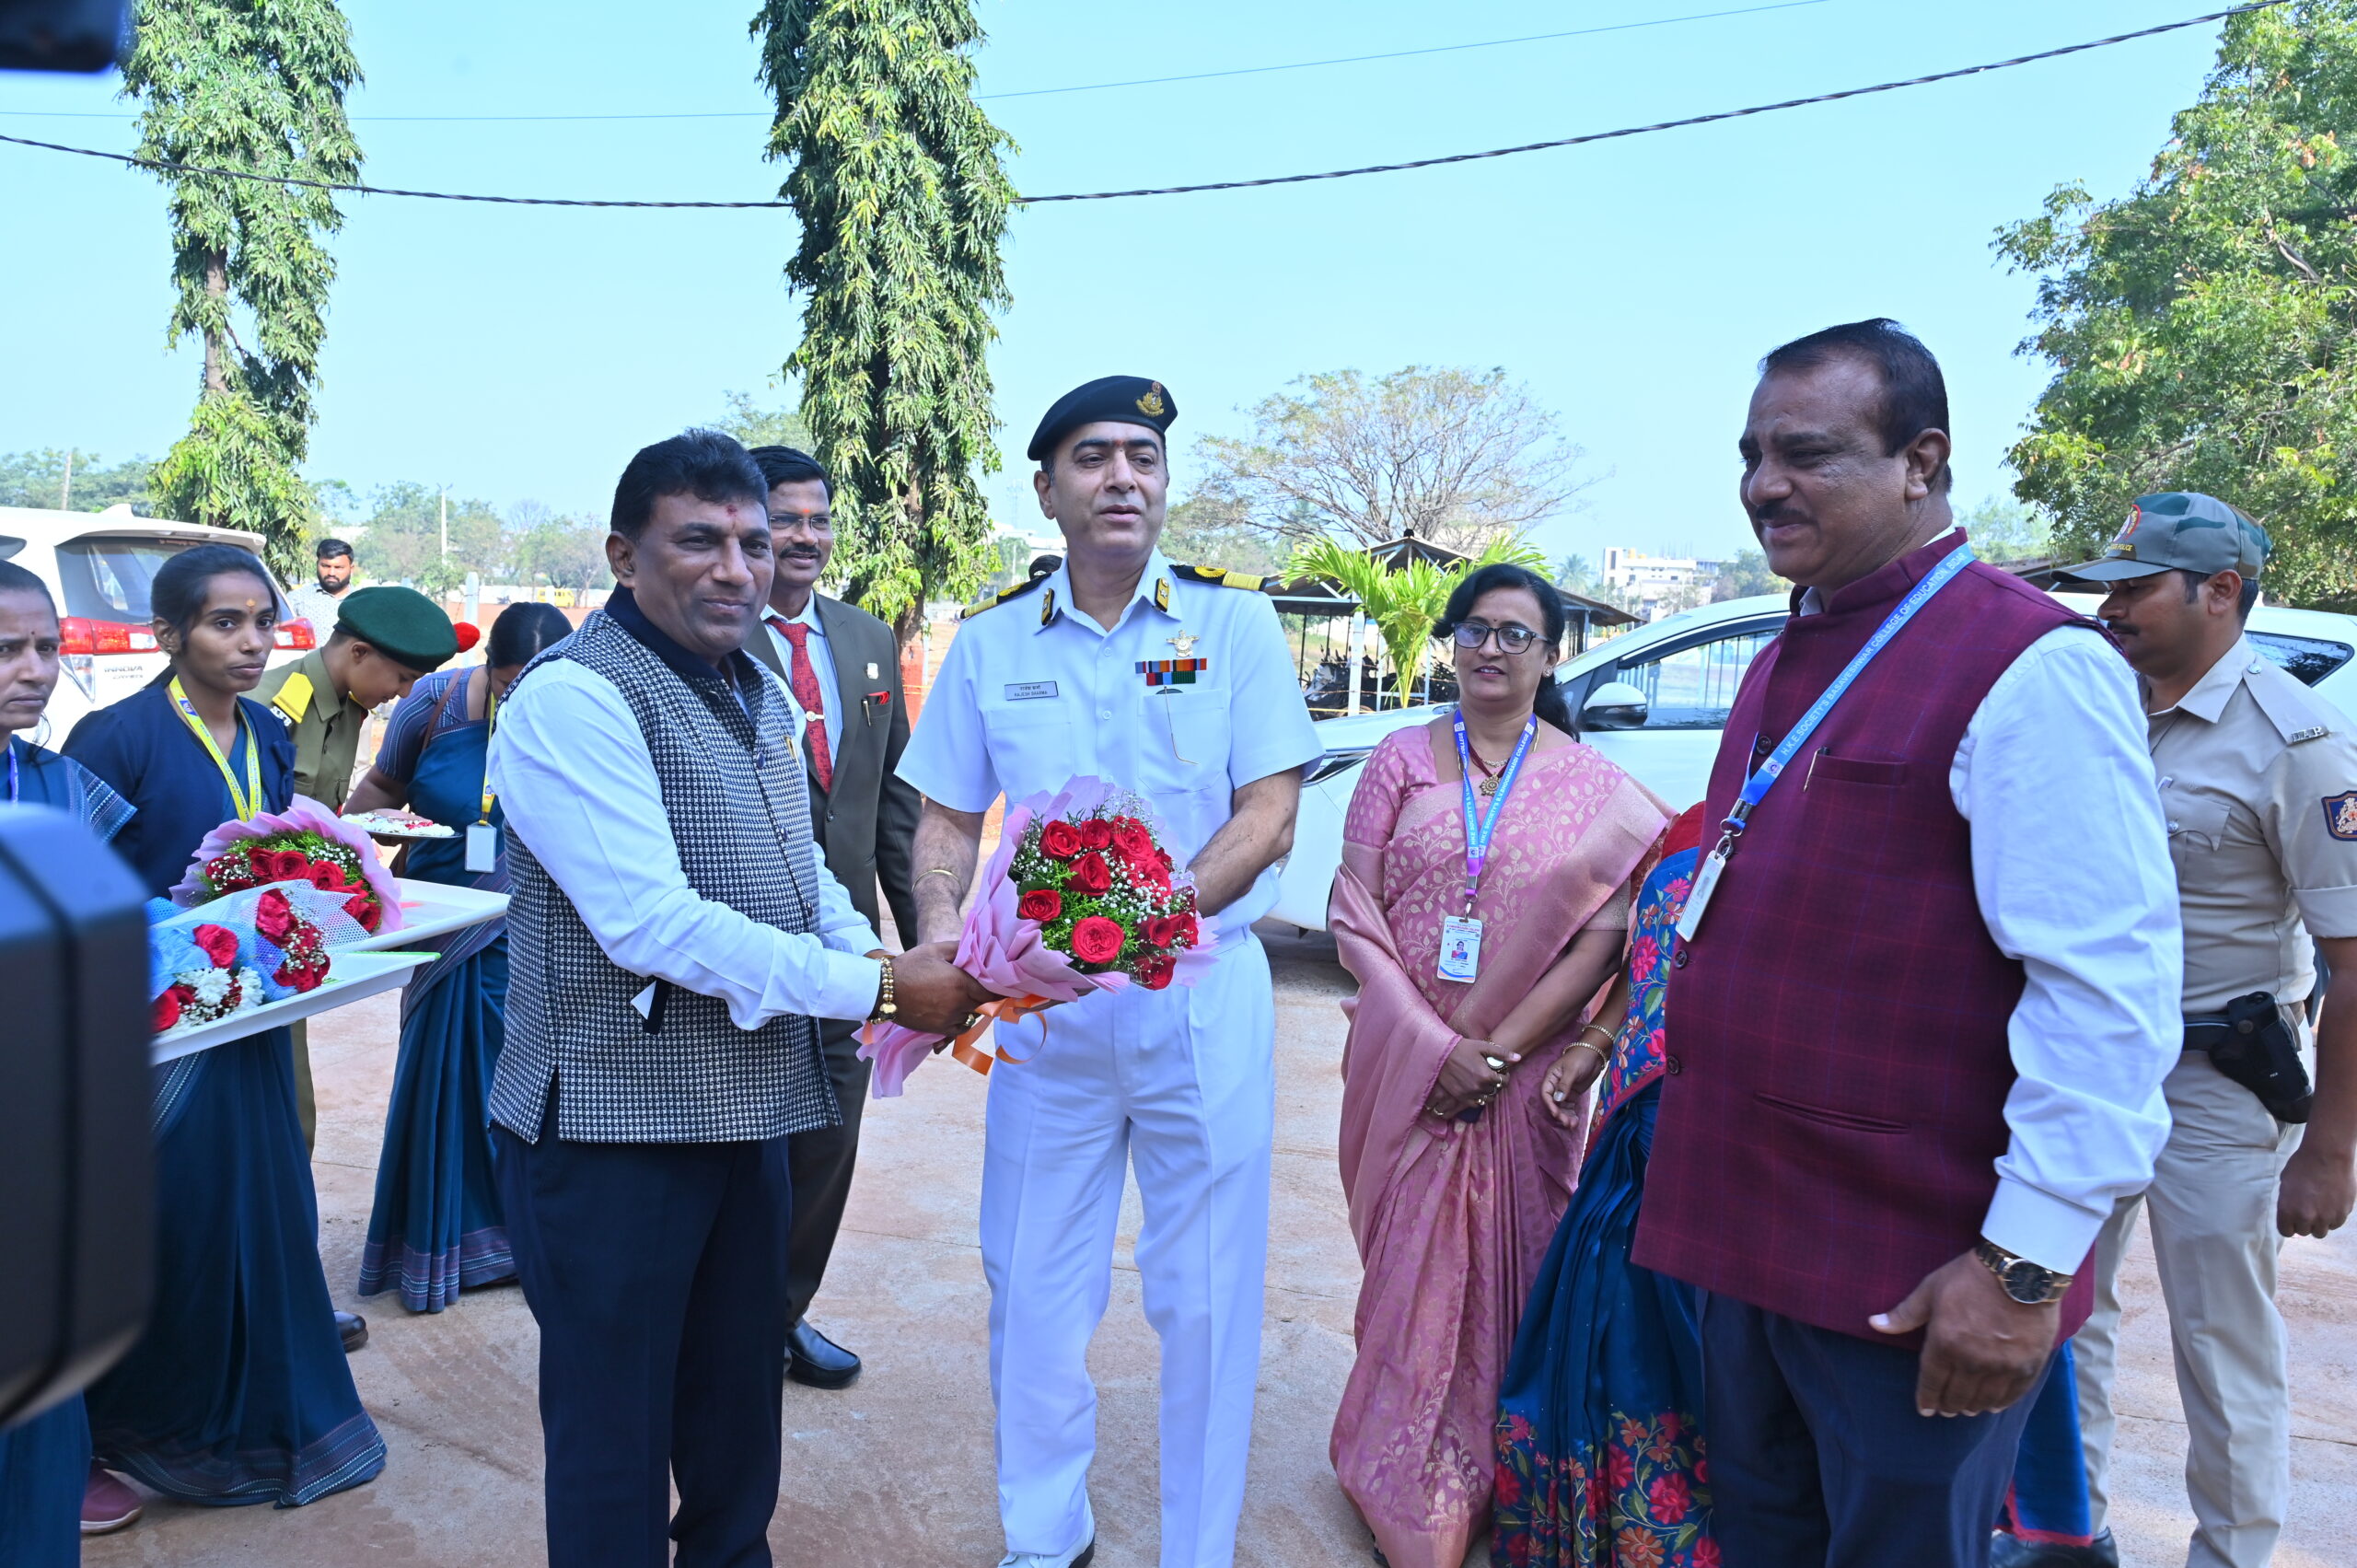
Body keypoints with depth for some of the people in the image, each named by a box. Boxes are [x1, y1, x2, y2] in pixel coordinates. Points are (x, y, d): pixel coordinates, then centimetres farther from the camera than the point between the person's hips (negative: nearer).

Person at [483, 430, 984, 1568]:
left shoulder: (758, 697, 12)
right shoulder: (571, 697, -17)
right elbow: (653, 923, -25)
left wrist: (901, 973, 0)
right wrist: (876, 987, -22)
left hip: (747, 1116, 8)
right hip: (613, 1127, -8)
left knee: (740, 1422, 23)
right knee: (613, 1443, 10)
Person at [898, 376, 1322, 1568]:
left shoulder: (1234, 622, -1)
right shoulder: (991, 643, 5)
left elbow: (1269, 812, -7)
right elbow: (948, 819, 9)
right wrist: (939, 927, -11)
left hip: (1201, 993, -2)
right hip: (1044, 1003, 2)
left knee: (1204, 1293, 8)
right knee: (1031, 1285, 12)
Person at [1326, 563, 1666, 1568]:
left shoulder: (1594, 788, 0)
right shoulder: (1403, 761, 2)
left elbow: (1605, 937, -6)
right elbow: (1353, 915, -3)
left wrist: (1501, 1052, -14)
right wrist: (1434, 1044, -12)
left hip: (1525, 1074, 0)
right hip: (1407, 1063, 1)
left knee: (1509, 1270, 10)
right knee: (1408, 1264, 9)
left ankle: (1492, 1482, 31)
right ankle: (1406, 1478, 29)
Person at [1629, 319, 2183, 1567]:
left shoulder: (2030, 668, -16)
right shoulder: (1788, 660, 11)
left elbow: (2109, 992, -21)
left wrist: (2028, 1265, -21)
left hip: (1909, 1282, -8)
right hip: (1746, 1230, 8)